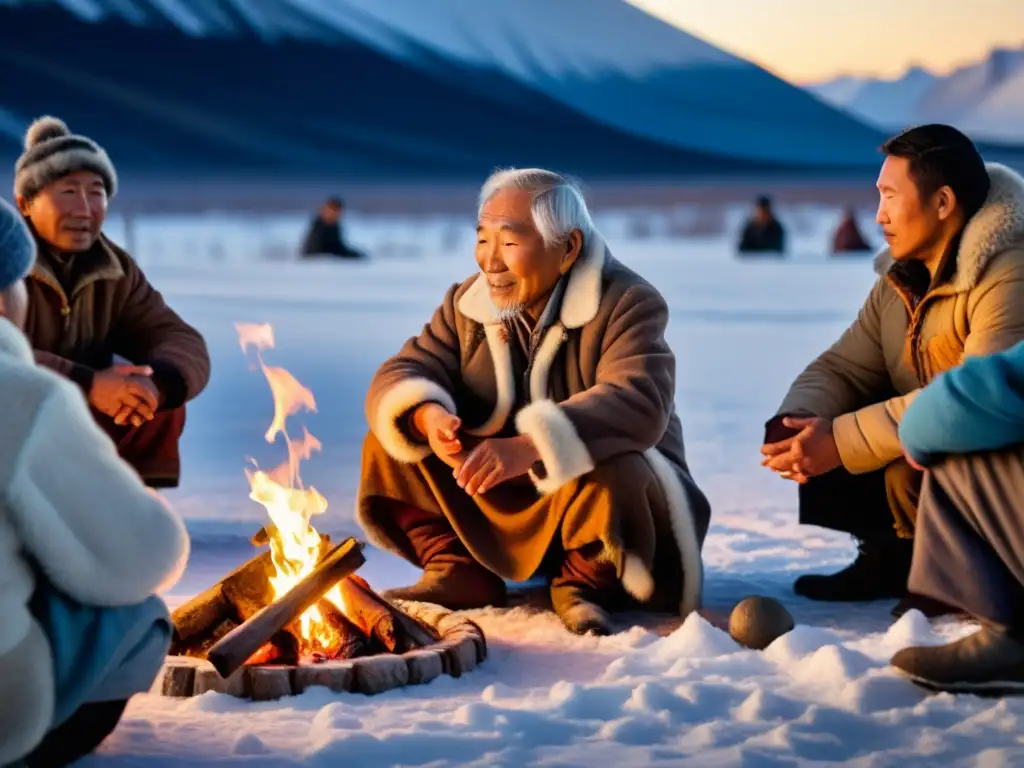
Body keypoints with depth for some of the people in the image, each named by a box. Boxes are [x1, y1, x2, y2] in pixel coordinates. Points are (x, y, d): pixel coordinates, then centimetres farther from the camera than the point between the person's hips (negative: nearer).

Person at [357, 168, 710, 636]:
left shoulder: (626, 303, -20)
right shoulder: (467, 304, -1)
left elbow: (637, 402, -37)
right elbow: (402, 376, -6)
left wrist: (530, 447, -51)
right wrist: (426, 416, -33)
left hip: (584, 498, -5)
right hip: (499, 503, 5)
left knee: (613, 470, -39)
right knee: (393, 436, -9)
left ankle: (585, 583, -10)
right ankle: (458, 571, -1)